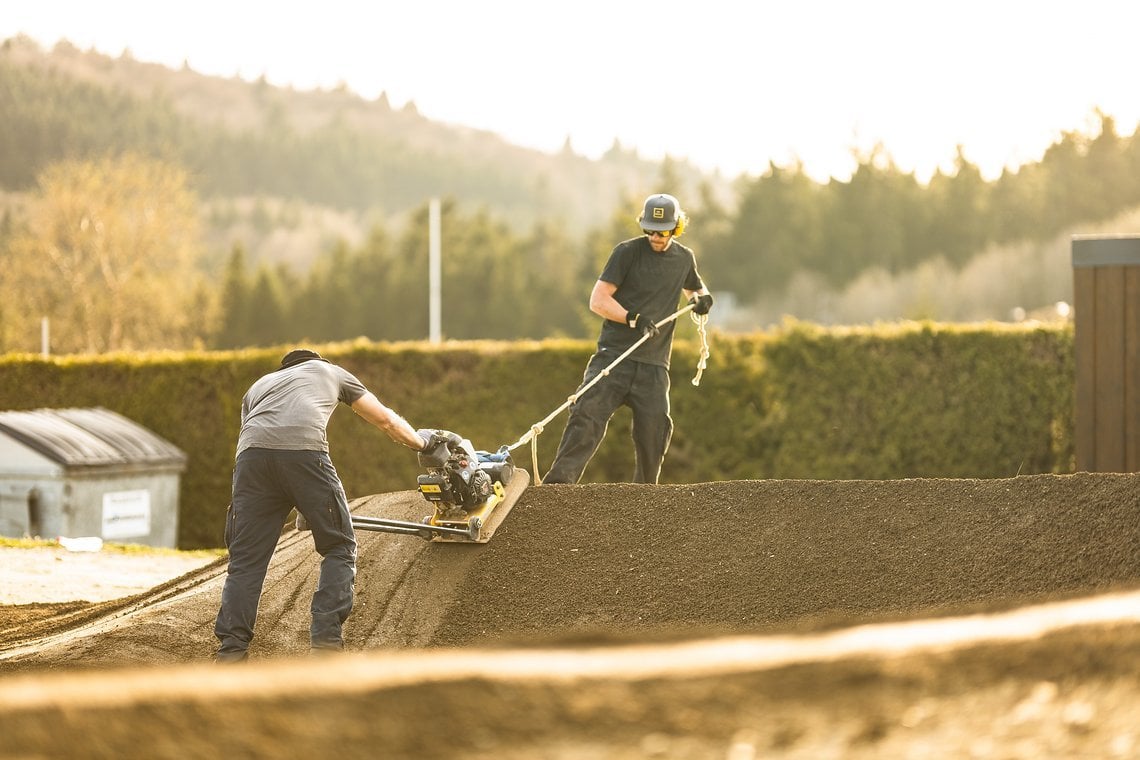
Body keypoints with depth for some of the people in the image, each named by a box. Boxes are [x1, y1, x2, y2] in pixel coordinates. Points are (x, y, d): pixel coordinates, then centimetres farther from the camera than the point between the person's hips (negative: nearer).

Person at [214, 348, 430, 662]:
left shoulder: (258, 386, 41)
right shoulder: (329, 371, 36)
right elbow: (386, 419, 40)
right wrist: (421, 441, 60)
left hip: (252, 455, 3)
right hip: (304, 451, -3)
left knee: (245, 558, 8)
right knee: (339, 547, 12)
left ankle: (231, 648, -1)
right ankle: (327, 636, 0)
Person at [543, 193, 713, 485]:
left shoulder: (684, 259, 13)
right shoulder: (628, 251, 0)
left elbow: (695, 289, 35)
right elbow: (598, 300, -5)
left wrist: (702, 298, 9)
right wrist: (634, 318, -20)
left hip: (653, 364, 4)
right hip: (614, 354, -4)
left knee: (654, 431, -2)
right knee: (588, 416, -16)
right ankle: (558, 483, -20)